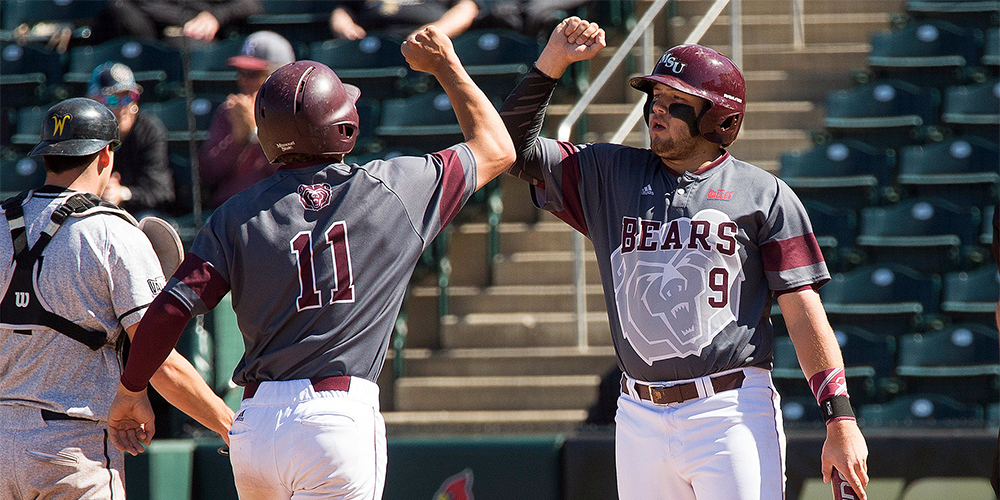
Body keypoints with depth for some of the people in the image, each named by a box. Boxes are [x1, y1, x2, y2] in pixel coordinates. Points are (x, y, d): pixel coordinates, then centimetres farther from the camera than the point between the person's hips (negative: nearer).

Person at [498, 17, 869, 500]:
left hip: (732, 413, -4)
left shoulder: (764, 195, 2)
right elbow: (512, 144, 10)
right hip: (640, 418, 4)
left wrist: (840, 420, -10)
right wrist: (552, 61, -3)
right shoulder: (609, 175, 13)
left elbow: (804, 314, -2)